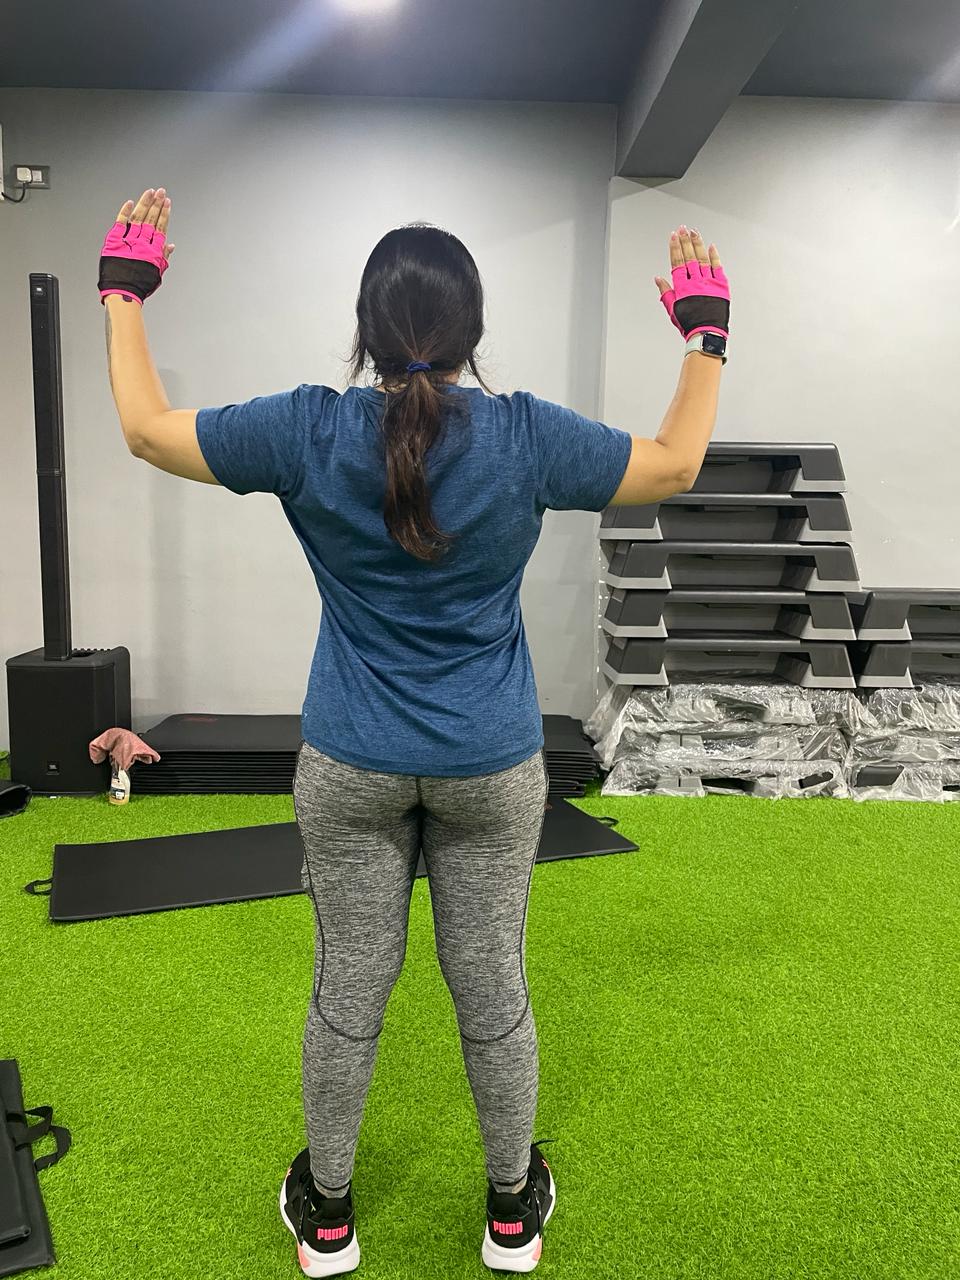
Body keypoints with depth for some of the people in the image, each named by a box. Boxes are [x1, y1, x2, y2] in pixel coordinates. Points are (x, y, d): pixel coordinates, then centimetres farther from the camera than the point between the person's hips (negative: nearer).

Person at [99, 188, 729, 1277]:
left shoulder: (310, 433, -10)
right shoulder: (525, 436, -11)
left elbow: (147, 429, 2)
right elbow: (676, 463, 2)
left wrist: (123, 294, 16)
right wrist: (705, 336, 15)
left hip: (351, 768, 1)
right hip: (491, 768, 0)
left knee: (348, 990, 15)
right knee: (492, 990, 15)